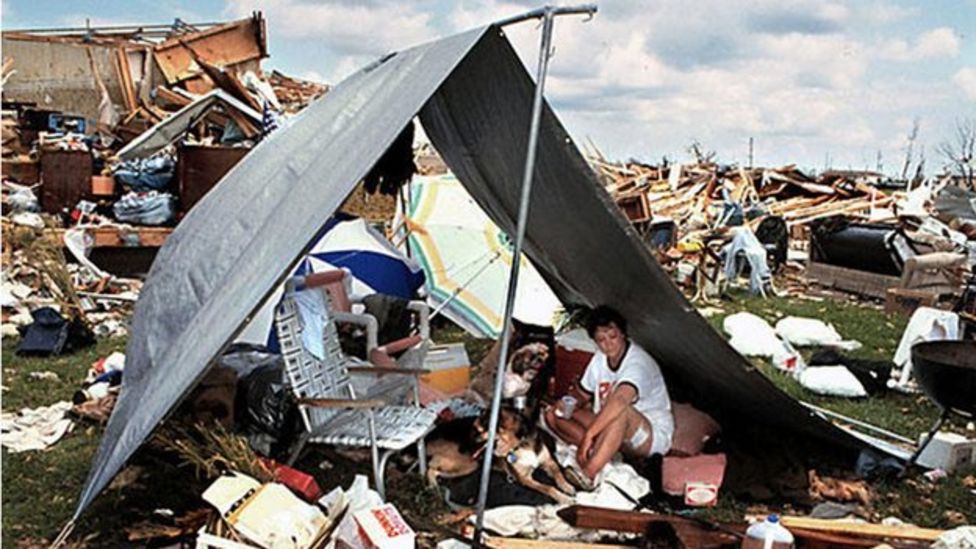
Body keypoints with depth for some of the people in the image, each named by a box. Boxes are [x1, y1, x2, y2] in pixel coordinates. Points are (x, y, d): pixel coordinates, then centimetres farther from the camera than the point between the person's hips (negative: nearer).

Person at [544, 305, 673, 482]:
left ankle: (586, 476, -46)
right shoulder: (600, 359, 0)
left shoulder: (638, 362, -26)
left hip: (652, 437, -8)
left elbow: (619, 401, -45)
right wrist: (568, 402, -10)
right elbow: (583, 395, 14)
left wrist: (589, 434, -53)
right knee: (553, 414, -4)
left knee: (621, 410, -43)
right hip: (611, 431, 8)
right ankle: (603, 454, -23)